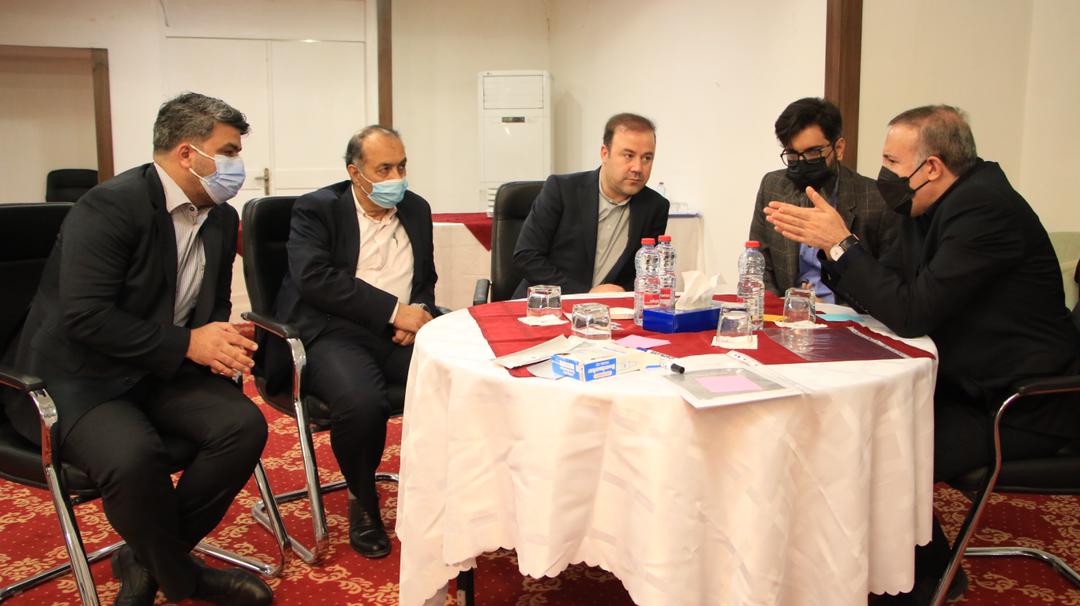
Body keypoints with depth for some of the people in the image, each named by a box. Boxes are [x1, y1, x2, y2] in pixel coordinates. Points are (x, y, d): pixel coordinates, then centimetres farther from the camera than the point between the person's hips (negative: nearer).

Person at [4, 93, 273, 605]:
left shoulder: (221, 218, 6)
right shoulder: (111, 205, -18)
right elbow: (84, 316, -24)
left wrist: (220, 345, -7)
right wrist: (186, 344, -24)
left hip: (162, 373, 7)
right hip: (78, 376, -7)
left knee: (244, 425, -18)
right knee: (133, 456, -35)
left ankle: (147, 560, 0)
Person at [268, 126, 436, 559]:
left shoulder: (416, 209, 19)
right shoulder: (316, 209, 2)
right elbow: (314, 278, -14)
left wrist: (420, 313, -1)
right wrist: (394, 310, -18)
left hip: (401, 333, 5)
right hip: (333, 332, -5)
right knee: (361, 402, -36)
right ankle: (362, 502, -5)